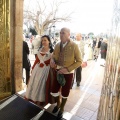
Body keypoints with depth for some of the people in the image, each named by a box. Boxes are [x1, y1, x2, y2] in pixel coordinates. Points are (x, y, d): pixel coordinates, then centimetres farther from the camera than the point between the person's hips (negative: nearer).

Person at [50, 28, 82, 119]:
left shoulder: (74, 46, -15)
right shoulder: (57, 45, -1)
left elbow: (79, 61, -12)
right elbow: (54, 55, 13)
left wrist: (67, 69, -21)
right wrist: (52, 60, -12)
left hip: (68, 74, -4)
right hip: (58, 72, 4)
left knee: (65, 94, 13)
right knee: (54, 92, 12)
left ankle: (61, 109, 42)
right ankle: (58, 104, 45)